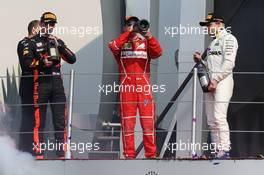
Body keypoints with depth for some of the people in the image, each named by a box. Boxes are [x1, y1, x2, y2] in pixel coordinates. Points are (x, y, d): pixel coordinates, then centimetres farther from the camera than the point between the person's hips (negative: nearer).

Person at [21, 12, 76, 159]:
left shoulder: (58, 42, 17)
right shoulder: (33, 42, 6)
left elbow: (72, 59, 5)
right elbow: (27, 62, -5)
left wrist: (59, 46, -7)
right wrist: (42, 62, -20)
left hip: (57, 83, 4)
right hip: (41, 83, -4)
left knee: (60, 121, 2)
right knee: (39, 121, -3)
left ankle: (62, 153, 4)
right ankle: (39, 154, -1)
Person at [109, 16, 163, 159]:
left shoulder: (146, 43, 16)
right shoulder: (122, 43, 13)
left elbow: (158, 52, -3)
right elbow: (113, 46, -10)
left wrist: (149, 37, -15)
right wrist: (129, 33, -12)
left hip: (144, 84, 1)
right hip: (127, 85, -1)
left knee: (148, 120, -4)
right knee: (127, 120, -2)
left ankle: (151, 154, -2)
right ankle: (129, 154, 1)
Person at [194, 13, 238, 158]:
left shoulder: (228, 39, -3)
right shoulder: (213, 42, 26)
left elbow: (229, 63, -13)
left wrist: (216, 80, -18)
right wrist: (200, 60, 10)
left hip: (223, 81, -9)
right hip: (210, 83, 9)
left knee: (219, 117, -18)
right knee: (211, 120, 3)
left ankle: (225, 150, -19)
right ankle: (217, 151, 4)